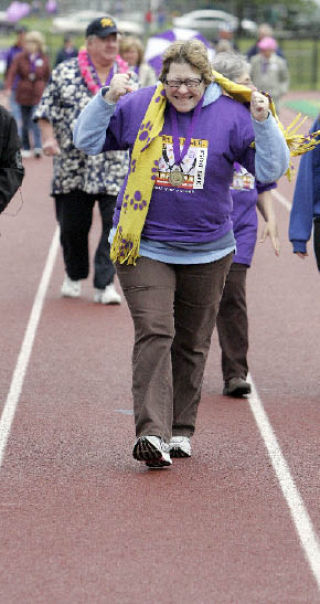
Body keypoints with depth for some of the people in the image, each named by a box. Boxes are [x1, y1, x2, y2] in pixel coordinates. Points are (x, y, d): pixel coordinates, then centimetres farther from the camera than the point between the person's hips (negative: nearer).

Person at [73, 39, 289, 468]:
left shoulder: (230, 115, -2)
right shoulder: (139, 107, 0)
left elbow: (272, 169, -5)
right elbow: (87, 140, 4)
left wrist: (263, 122, -21)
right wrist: (107, 100, -11)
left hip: (207, 252, 2)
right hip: (145, 247, -1)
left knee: (192, 344, 10)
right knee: (154, 334, -15)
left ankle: (180, 430, 23)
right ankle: (152, 433, -22)